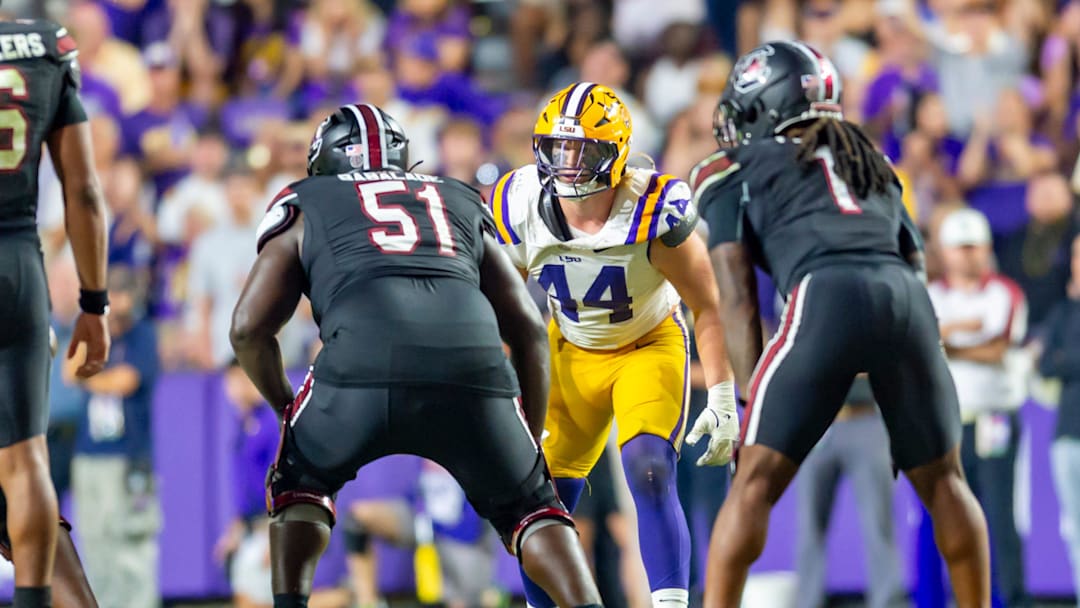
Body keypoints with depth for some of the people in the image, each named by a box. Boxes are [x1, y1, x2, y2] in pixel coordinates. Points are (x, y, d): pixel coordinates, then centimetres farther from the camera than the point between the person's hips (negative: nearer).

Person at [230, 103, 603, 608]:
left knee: (300, 484, 26)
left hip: (363, 362, -2)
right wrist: (531, 442, 35)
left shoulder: (304, 210, 30)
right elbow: (528, 329, 28)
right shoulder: (461, 205, 36)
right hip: (473, 363, 2)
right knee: (526, 505, 22)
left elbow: (249, 329, 21)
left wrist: (286, 407, 38)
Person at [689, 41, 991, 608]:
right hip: (908, 299, 4)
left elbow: (739, 299, 12)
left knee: (756, 482, 0)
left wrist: (752, 402, 10)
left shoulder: (730, 172, 22)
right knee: (943, 481, 19)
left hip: (826, 296, -4)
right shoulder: (871, 164, 36)